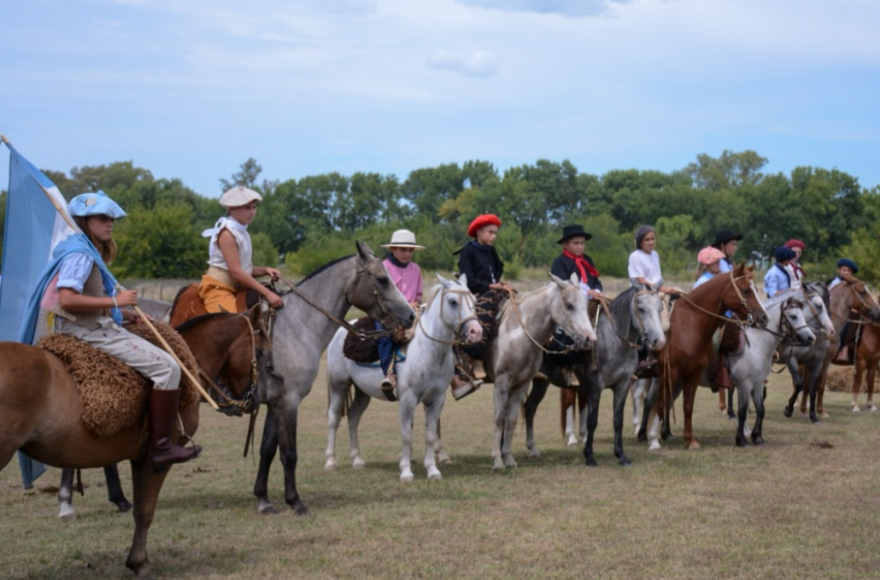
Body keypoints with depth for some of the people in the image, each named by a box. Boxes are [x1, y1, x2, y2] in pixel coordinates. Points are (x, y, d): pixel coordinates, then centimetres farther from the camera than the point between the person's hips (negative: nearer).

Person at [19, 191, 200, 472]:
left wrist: (126, 315, 11)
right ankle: (161, 447, -16)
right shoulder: (80, 254, -15)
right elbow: (67, 299, -27)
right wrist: (115, 301, -22)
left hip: (96, 328, 11)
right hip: (89, 333, -11)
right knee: (166, 366, -16)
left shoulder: (91, 253, 16)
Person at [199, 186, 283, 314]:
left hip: (236, 290, 9)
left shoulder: (243, 233, 13)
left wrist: (265, 271, -2)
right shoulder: (227, 233, -13)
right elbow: (235, 271, -20)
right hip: (217, 289, -9)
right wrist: (267, 293, -22)